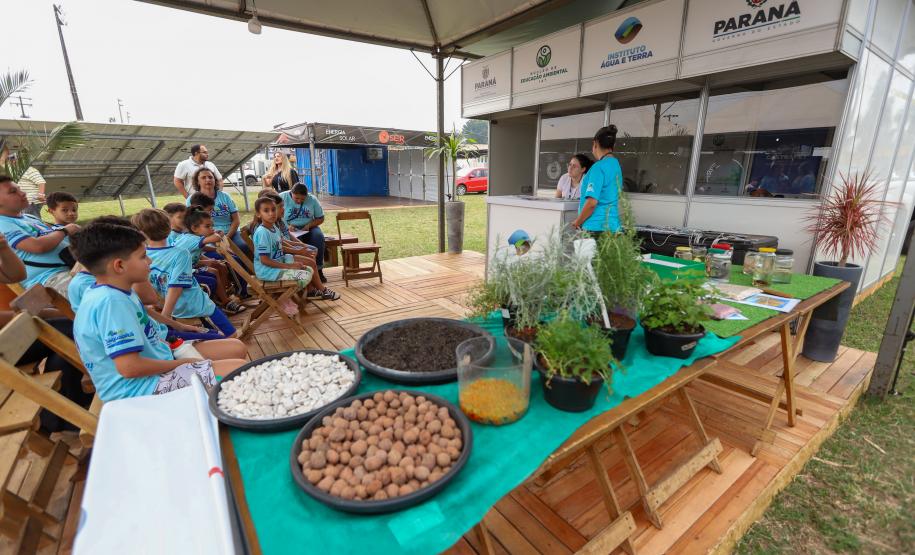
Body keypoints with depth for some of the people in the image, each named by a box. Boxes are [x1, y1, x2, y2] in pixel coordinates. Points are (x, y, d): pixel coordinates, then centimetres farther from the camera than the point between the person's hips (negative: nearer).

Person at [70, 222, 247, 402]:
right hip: (142, 387, -10)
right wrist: (181, 363, -17)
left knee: (236, 347, 9)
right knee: (240, 369, -25)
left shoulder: (114, 292, 6)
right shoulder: (111, 301, -25)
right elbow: (129, 367, -29)